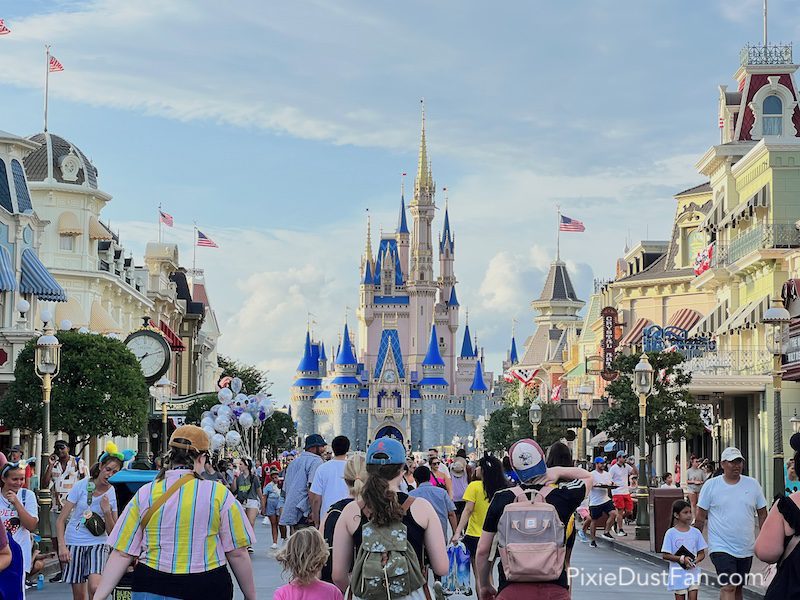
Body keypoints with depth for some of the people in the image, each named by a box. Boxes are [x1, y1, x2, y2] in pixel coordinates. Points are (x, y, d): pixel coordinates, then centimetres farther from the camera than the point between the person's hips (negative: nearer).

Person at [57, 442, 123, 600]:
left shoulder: (113, 494, -3)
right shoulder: (81, 486, -7)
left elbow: (113, 532, -1)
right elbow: (61, 520, -8)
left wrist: (107, 512, -17)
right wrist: (62, 546, -20)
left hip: (97, 544, 0)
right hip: (74, 543, 0)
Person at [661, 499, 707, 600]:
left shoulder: (695, 532, 3)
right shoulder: (671, 533, -6)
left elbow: (702, 554, 6)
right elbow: (665, 555, -7)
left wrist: (695, 561, -15)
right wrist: (682, 559, -19)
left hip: (693, 573, 2)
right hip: (678, 574, -2)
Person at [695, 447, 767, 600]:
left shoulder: (753, 484, 4)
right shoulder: (711, 485, -3)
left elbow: (762, 514, 10)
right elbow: (700, 517, 0)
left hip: (746, 549, 4)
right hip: (721, 548, -4)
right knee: (728, 587, -17)